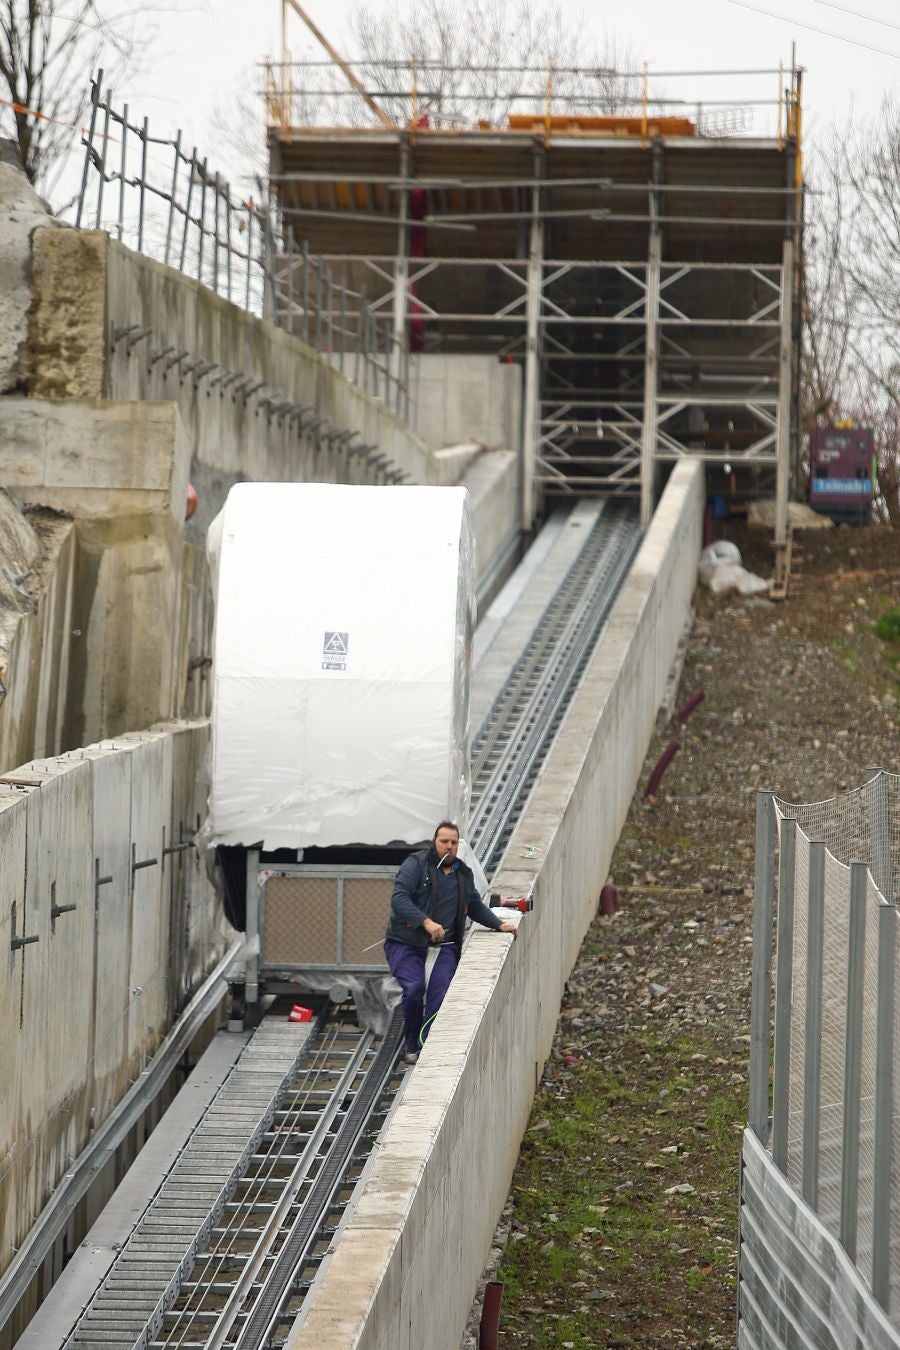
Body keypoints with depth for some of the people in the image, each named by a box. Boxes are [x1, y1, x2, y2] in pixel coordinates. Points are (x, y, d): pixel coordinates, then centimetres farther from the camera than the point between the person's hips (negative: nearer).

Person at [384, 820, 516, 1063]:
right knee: (414, 988, -23)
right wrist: (426, 922, -28)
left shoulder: (463, 873, 15)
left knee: (440, 992, -19)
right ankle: (412, 1045, -2)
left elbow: (476, 906, 32)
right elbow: (399, 898, -18)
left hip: (443, 947, 4)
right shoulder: (416, 864, -5)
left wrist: (499, 925, 19)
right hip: (406, 944, -4)